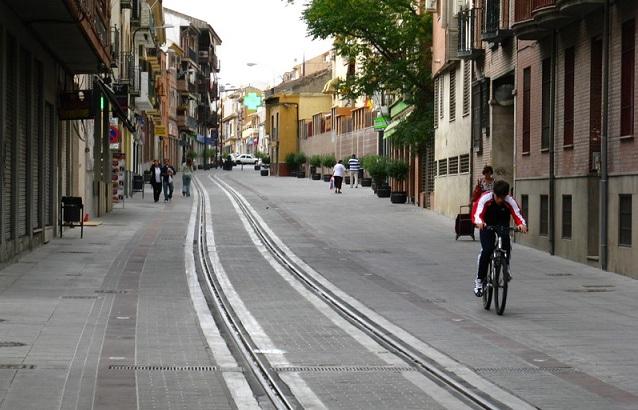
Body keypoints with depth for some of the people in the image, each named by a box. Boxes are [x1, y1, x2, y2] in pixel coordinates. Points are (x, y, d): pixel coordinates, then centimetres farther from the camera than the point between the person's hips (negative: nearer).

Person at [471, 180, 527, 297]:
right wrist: (479, 222, -61)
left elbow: (517, 214, -32)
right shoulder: (485, 198, -28)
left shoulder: (510, 201, -24)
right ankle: (479, 280, -11)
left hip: (503, 225, 2)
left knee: (506, 246, -24)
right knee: (487, 250, -20)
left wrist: (522, 224, -54)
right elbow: (476, 213, -39)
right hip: (487, 225, -1)